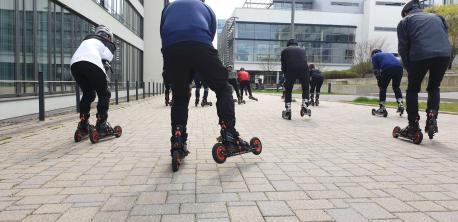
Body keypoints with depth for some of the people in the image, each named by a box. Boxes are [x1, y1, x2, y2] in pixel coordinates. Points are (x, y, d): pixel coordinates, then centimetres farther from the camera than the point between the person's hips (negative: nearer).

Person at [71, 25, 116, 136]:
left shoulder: (87, 40, 39)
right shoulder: (109, 45, 22)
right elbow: (105, 59, 2)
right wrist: (105, 77, 7)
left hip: (74, 63, 6)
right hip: (92, 63, -5)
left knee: (88, 94, 23)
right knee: (104, 94, 12)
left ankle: (83, 123, 19)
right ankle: (101, 123, 3)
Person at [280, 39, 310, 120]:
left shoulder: (284, 51, 23)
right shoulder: (302, 50, 29)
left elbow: (283, 65, 18)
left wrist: (285, 75, 27)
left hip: (290, 70, -1)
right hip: (303, 69, 1)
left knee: (288, 91, 11)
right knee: (305, 88, 21)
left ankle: (288, 111, 9)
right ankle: (305, 107, 10)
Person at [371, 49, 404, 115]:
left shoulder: (374, 56, 26)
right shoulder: (390, 54, 40)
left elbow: (376, 70, 15)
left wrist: (379, 83, 18)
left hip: (387, 68, -4)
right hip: (399, 67, 4)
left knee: (383, 87, 12)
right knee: (396, 87, 24)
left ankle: (382, 108, 11)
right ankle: (400, 104, 13)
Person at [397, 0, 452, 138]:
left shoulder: (405, 21, 19)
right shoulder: (437, 17, 31)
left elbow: (403, 48, 9)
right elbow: (446, 37, 22)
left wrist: (410, 69, 13)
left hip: (420, 55, -3)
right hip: (444, 54, 3)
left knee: (413, 90, 13)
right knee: (434, 88, 23)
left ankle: (413, 125, 12)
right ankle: (432, 117, 6)